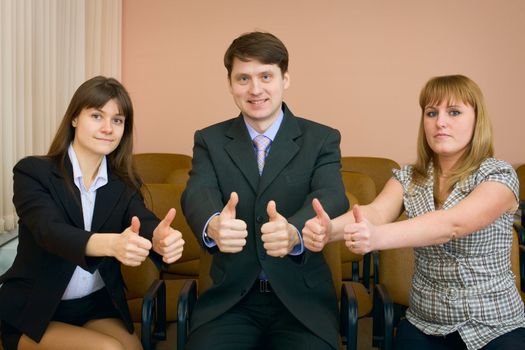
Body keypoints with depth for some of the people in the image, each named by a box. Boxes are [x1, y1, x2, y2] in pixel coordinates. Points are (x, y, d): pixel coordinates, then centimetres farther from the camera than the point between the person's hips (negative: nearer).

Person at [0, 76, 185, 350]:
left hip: (98, 308, 3)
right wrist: (111, 243, -47)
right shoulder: (32, 171, -9)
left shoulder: (124, 184, 3)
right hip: (34, 313, -3)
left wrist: (161, 237, -42)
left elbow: (143, 221, -16)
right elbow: (49, 230, -26)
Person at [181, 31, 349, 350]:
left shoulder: (322, 139, 0)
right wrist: (213, 225, -37)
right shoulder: (209, 140, 5)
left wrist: (294, 232, -40)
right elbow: (198, 192, -12)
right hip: (230, 298, 1)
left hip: (302, 299, 0)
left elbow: (332, 197, -16)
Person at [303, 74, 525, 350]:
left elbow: (452, 224, -28)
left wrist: (378, 236, -45)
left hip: (494, 328, -3)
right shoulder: (408, 178, 1)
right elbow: (376, 211, -19)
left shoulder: (499, 175, -11)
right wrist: (329, 228, -41)